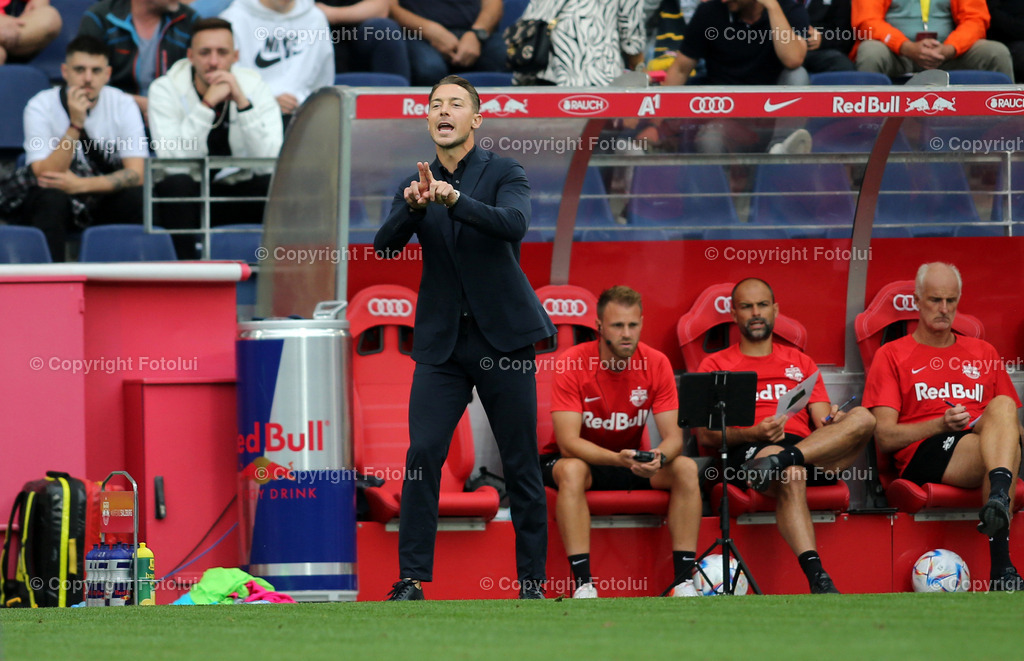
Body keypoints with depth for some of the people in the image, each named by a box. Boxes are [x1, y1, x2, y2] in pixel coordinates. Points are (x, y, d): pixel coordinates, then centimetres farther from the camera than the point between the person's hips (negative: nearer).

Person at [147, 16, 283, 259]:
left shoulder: (254, 87, -6)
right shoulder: (164, 90, -11)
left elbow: (271, 160, -18)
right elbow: (171, 158, -26)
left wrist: (242, 103, -27)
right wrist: (207, 105, -32)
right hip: (184, 198, -2)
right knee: (175, 183, -34)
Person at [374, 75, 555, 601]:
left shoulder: (504, 174, -1)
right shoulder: (417, 186, 9)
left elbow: (514, 224, -20)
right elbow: (384, 247, -5)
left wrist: (454, 200, -35)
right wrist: (413, 207, -24)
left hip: (503, 336, -2)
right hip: (442, 341, 2)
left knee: (521, 465, 0)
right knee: (422, 458, -9)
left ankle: (533, 582, 7)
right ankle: (412, 578, -6)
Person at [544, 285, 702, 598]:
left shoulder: (656, 364, -10)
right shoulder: (572, 364, -21)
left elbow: (674, 437, -13)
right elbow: (568, 442, -27)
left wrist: (659, 457, -38)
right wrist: (618, 459, -43)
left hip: (632, 462, 4)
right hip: (581, 458, -3)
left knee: (686, 468, -22)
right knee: (572, 470, -38)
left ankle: (684, 581, -23)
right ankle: (583, 584, -41)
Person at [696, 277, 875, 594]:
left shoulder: (800, 363, 30)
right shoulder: (716, 366, 19)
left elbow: (823, 423, 19)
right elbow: (705, 435, 7)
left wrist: (833, 422, -8)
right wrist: (753, 433, -13)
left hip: (810, 448, 4)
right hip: (750, 451, -4)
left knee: (862, 417, -26)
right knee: (791, 475, -41)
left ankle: (778, 461, -43)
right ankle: (816, 577, -54)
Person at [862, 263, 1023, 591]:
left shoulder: (984, 353, 28)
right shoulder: (892, 356, 16)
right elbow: (884, 437, 5)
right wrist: (941, 425, -11)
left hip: (984, 445, 3)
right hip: (923, 455, -3)